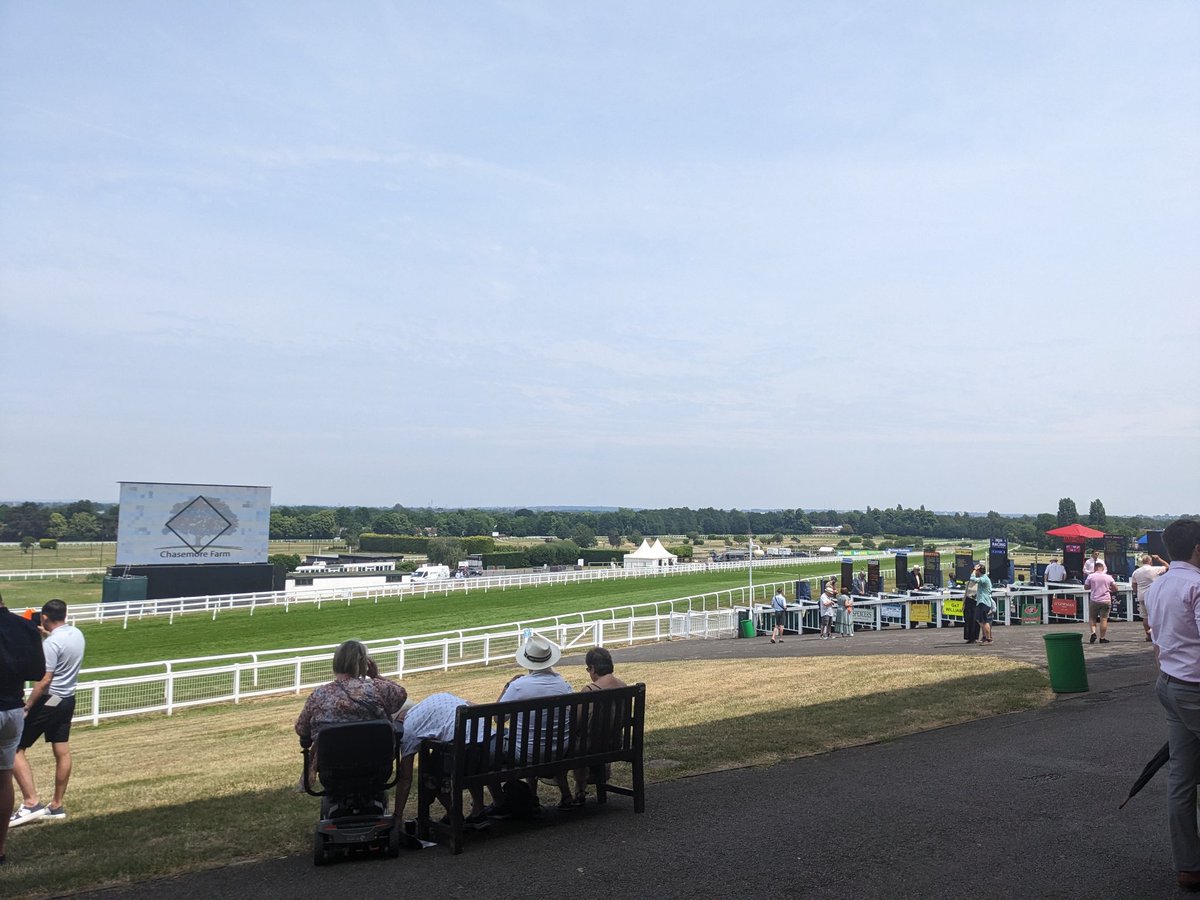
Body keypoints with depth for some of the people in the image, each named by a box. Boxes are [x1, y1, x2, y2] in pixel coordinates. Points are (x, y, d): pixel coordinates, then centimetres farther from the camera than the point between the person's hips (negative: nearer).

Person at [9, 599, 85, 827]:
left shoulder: (51, 643, -20)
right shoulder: (77, 634, 4)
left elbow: (44, 681, -23)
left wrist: (26, 707, -18)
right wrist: (48, 635, 28)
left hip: (49, 701, -8)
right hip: (68, 700, 9)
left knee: (14, 749, 0)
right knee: (62, 752, 12)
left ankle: (31, 803, -6)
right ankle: (57, 806, 20)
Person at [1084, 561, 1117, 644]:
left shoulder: (1091, 576, -2)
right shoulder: (1108, 577, 2)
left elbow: (1086, 587, 5)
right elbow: (1115, 588, 7)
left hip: (1094, 600, -1)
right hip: (1106, 600, 1)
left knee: (1092, 618, 13)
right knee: (1104, 619, 3)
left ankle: (1093, 632, -8)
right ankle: (1102, 638, 4)